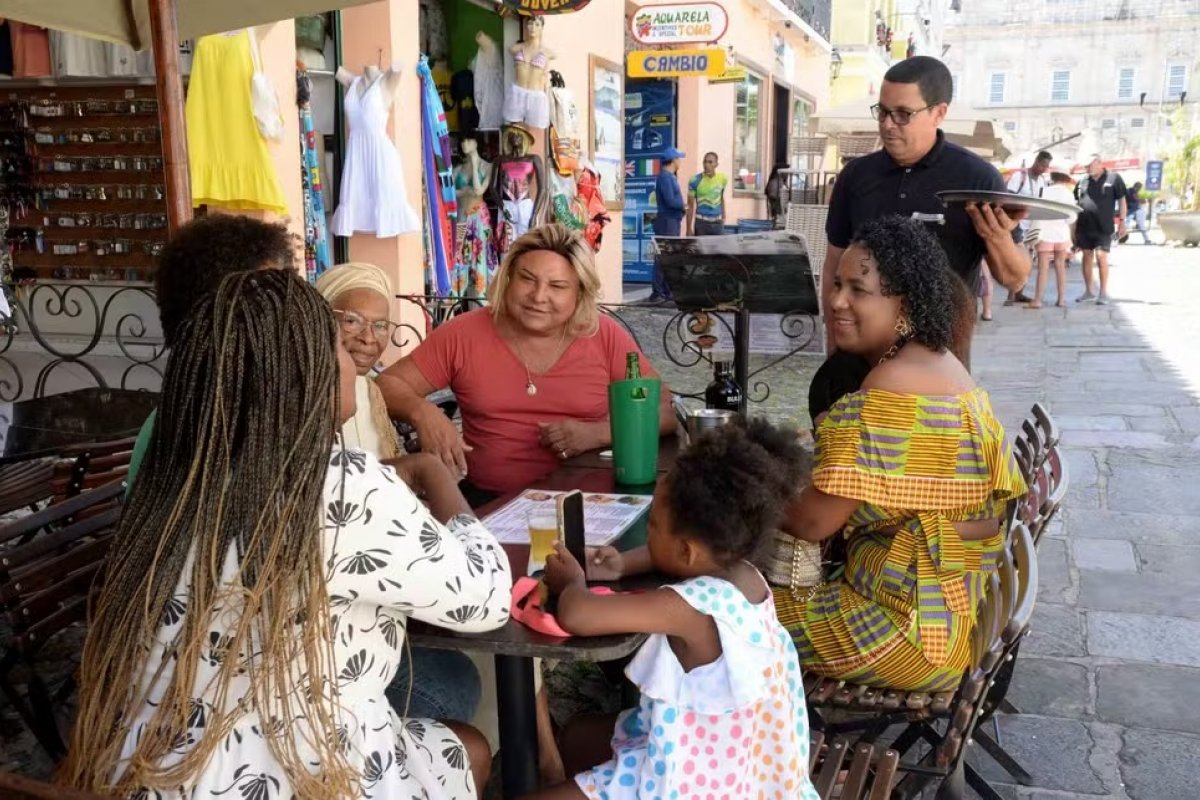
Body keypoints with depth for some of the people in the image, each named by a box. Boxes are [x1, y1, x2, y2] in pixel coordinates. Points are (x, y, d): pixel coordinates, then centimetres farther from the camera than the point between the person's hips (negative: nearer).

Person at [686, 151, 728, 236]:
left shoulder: (723, 179, -1)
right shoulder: (695, 180, -10)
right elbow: (690, 206, -6)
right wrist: (689, 228, -8)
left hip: (717, 223, 3)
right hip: (701, 222, -3)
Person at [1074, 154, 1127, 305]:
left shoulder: (1113, 178, -3)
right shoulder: (1083, 181, 9)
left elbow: (1121, 200, -1)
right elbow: (1077, 203, 15)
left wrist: (1122, 221, -5)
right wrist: (1074, 225, 11)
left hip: (1103, 227, -4)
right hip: (1084, 226, 4)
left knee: (1101, 256, -8)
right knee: (1087, 257, 8)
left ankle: (1103, 292, 0)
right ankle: (1088, 291, 17)